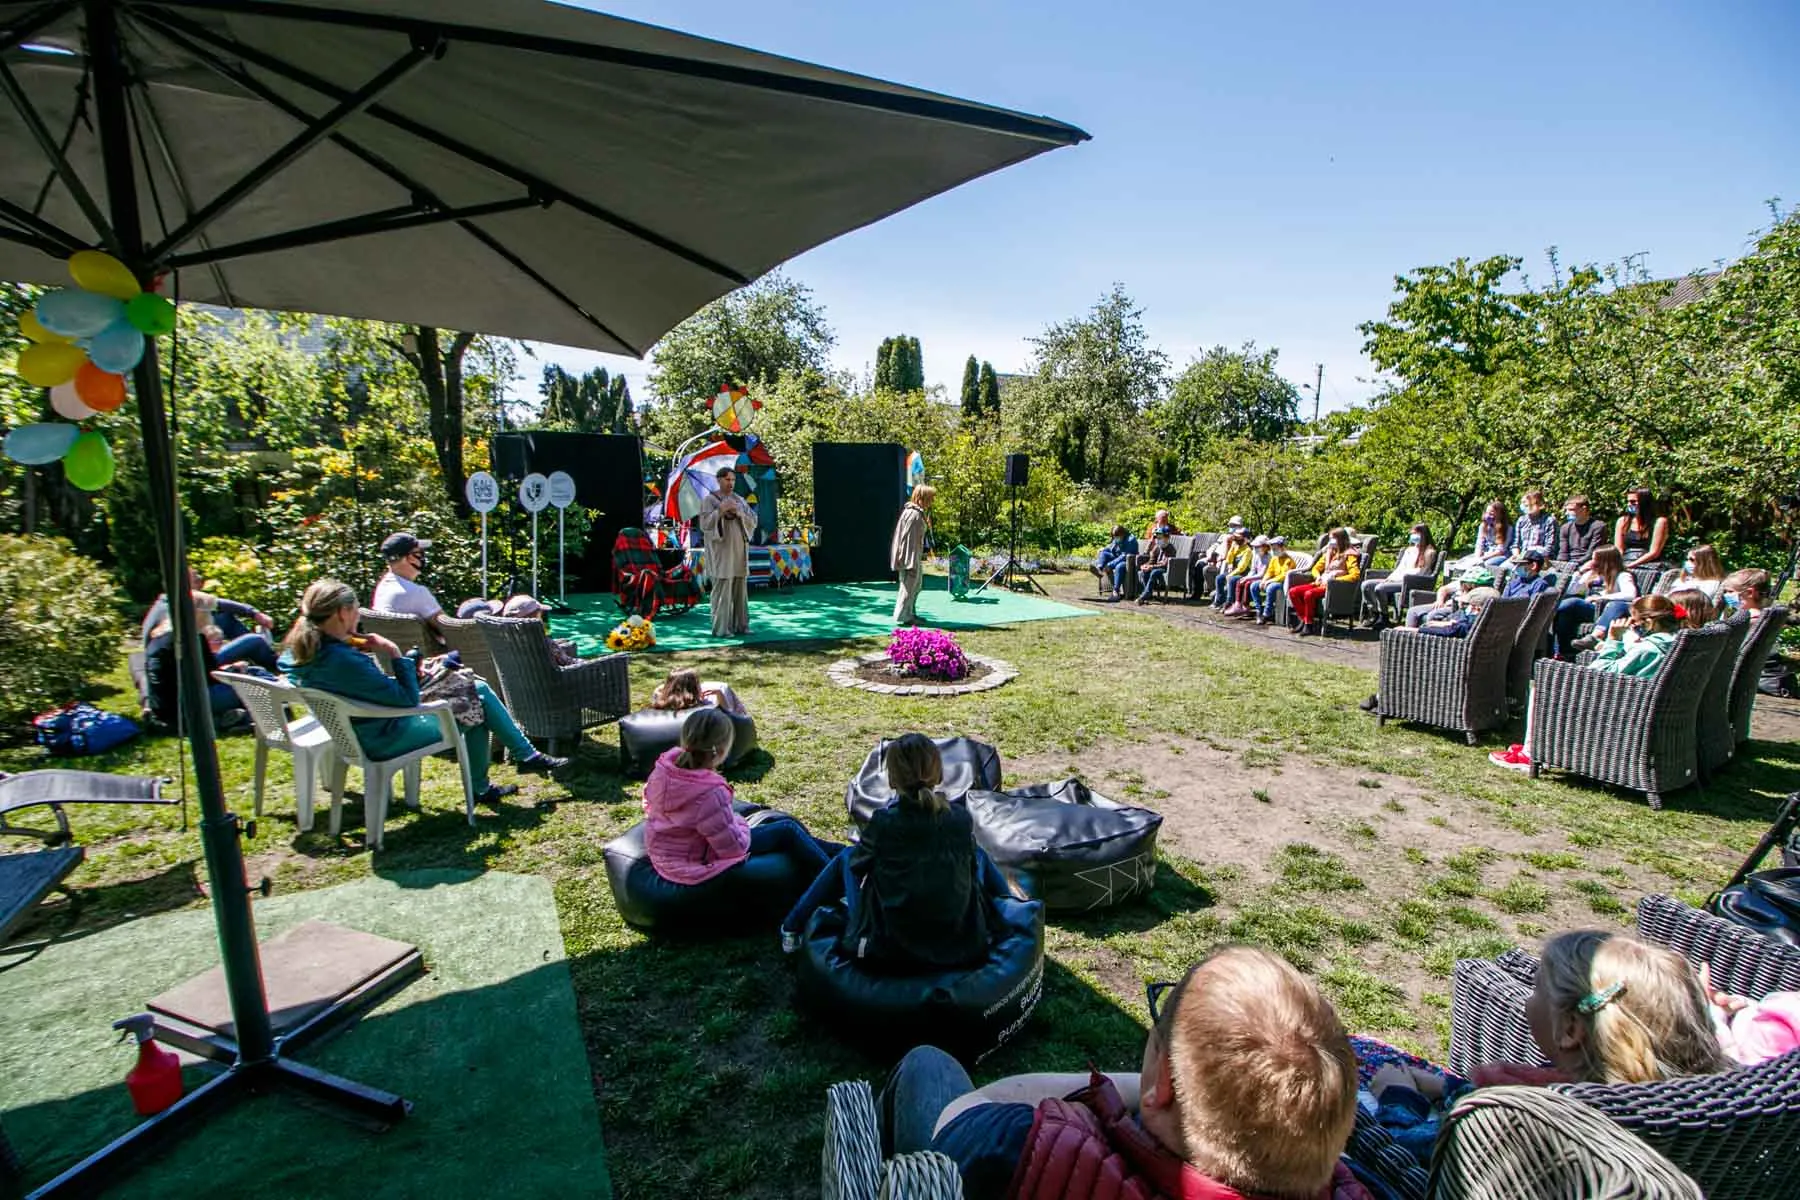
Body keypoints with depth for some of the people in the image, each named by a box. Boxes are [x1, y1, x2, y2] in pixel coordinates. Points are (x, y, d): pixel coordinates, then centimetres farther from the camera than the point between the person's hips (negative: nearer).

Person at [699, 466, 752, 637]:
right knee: (722, 590, -8)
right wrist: (720, 511, -25)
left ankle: (739, 625, 12)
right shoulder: (709, 500, -4)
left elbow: (752, 521, 4)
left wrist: (738, 513, -14)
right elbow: (705, 525, -14)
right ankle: (720, 628, -3)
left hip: (738, 550, 6)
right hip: (721, 550, -6)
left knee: (740, 589, 6)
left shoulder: (739, 500, 11)